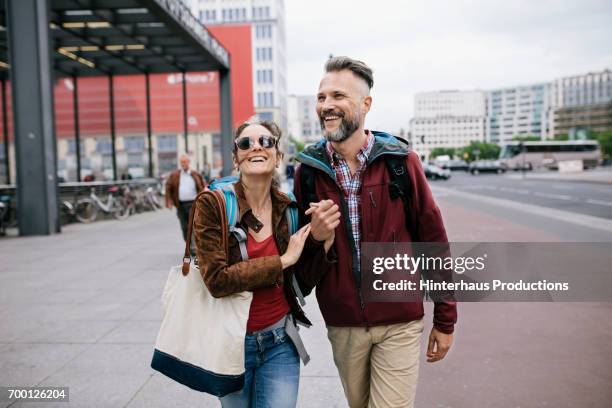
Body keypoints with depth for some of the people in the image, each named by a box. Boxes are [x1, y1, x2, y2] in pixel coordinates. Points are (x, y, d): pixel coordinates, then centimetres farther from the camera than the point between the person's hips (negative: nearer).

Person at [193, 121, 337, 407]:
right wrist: (283, 260, -19)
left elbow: (302, 281, 1)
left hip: (280, 341, 2)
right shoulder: (212, 204, -13)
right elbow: (217, 280, -21)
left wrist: (325, 240, -16)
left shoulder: (288, 208, -3)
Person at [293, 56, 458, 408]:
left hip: (400, 323, -2)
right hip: (342, 324, 3)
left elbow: (434, 240, -3)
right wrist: (315, 237, -16)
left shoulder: (400, 160, -8)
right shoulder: (308, 169, -2)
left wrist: (445, 320, 1)